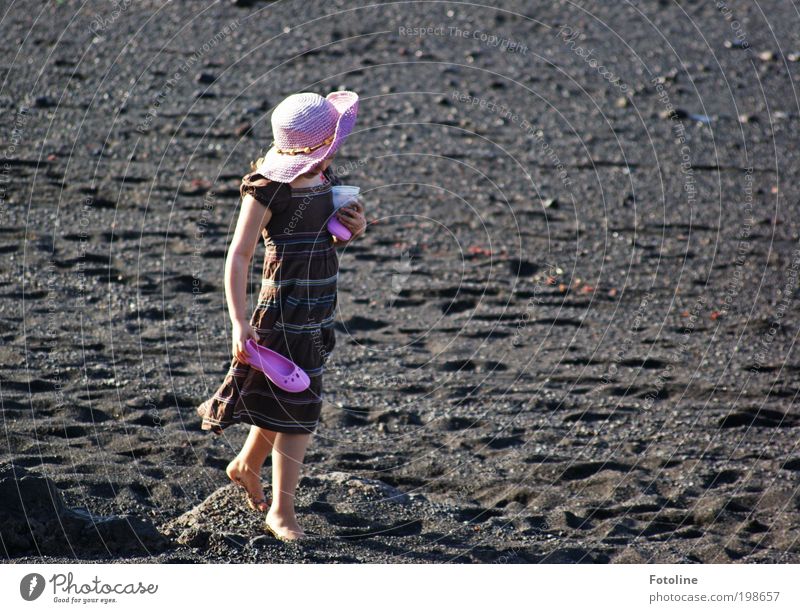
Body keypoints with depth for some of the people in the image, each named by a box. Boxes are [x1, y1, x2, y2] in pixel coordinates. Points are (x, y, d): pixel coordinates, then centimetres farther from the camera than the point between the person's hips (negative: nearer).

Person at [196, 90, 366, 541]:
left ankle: (247, 466, 43)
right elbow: (239, 255, -17)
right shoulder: (268, 190, -18)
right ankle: (282, 510, 8)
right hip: (285, 312, -7)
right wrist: (239, 323, -24)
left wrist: (356, 227, -4)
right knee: (296, 407, -3)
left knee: (284, 398, 19)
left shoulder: (327, 180, 4)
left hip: (321, 313, 7)